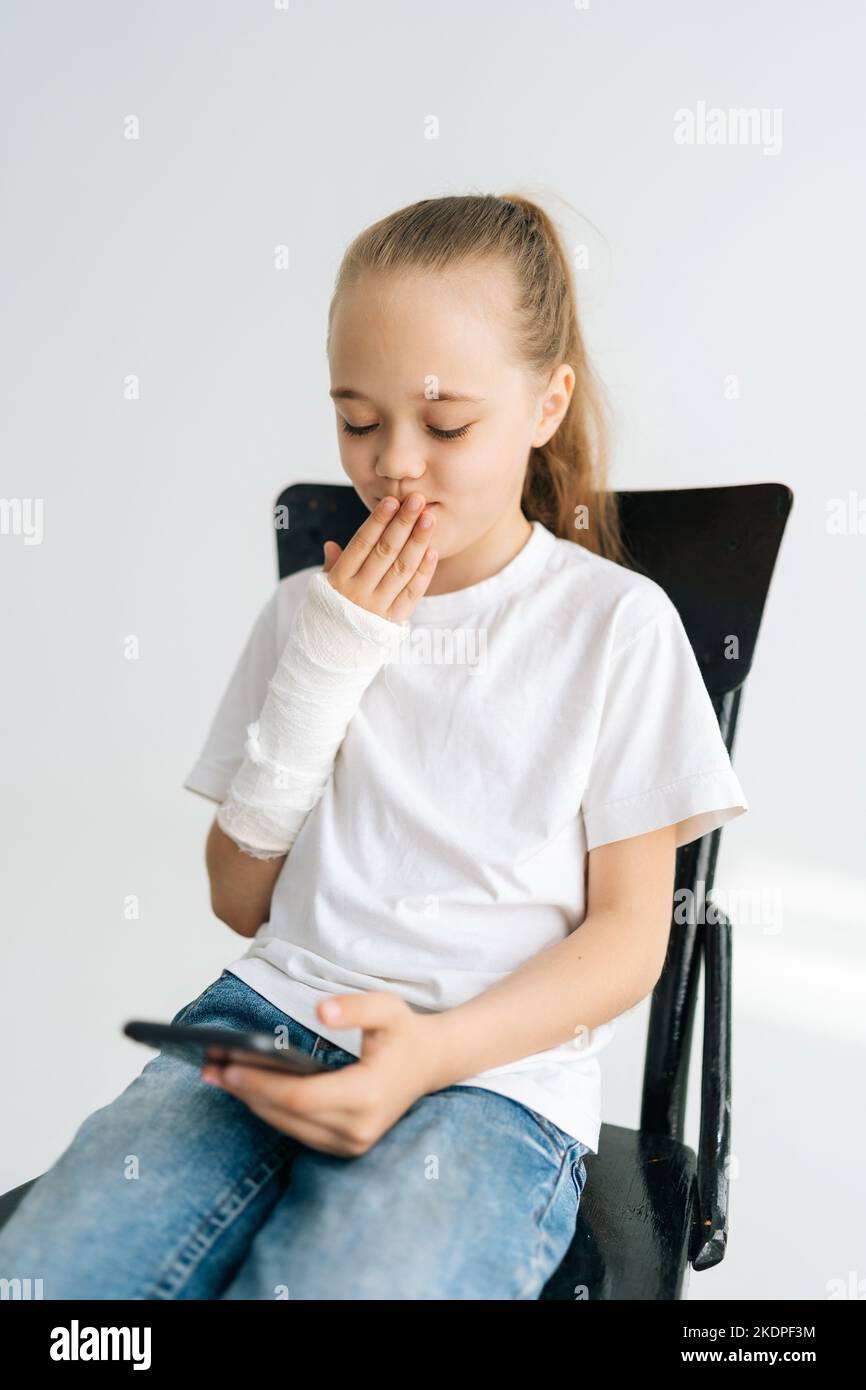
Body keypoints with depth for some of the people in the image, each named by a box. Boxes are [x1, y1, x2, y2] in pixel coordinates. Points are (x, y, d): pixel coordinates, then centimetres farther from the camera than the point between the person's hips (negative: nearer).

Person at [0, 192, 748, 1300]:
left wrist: (435, 1050, -17)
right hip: (269, 1019, 3)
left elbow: (628, 932, 0)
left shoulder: (616, 621, 1)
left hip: (494, 1076, -2)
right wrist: (319, 670, -3)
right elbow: (241, 901, 9)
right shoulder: (312, 608, 11)